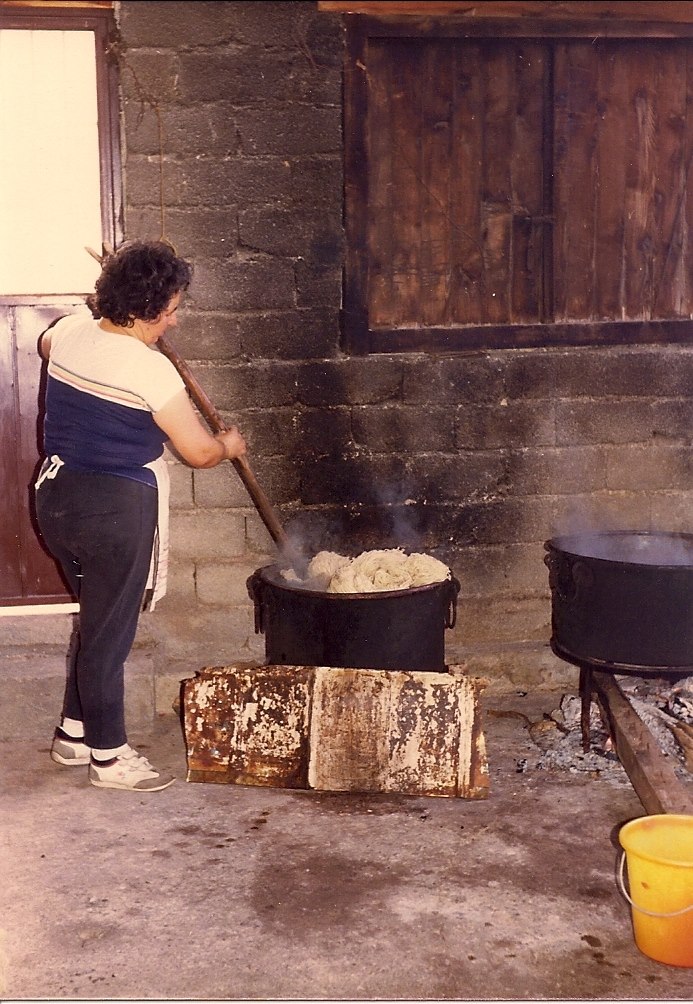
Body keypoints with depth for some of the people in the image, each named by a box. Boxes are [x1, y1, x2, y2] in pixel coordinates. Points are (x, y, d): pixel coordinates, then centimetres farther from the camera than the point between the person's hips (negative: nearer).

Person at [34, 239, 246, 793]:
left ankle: (73, 732, 33)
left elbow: (45, 343, 29)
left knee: (97, 619, 23)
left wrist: (101, 314, 38)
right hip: (116, 511, -8)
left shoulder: (68, 332, 1)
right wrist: (229, 445, 10)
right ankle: (108, 755, 16)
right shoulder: (151, 369, -19)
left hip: (57, 498, 8)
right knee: (109, 634, 4)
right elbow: (198, 451, -12)